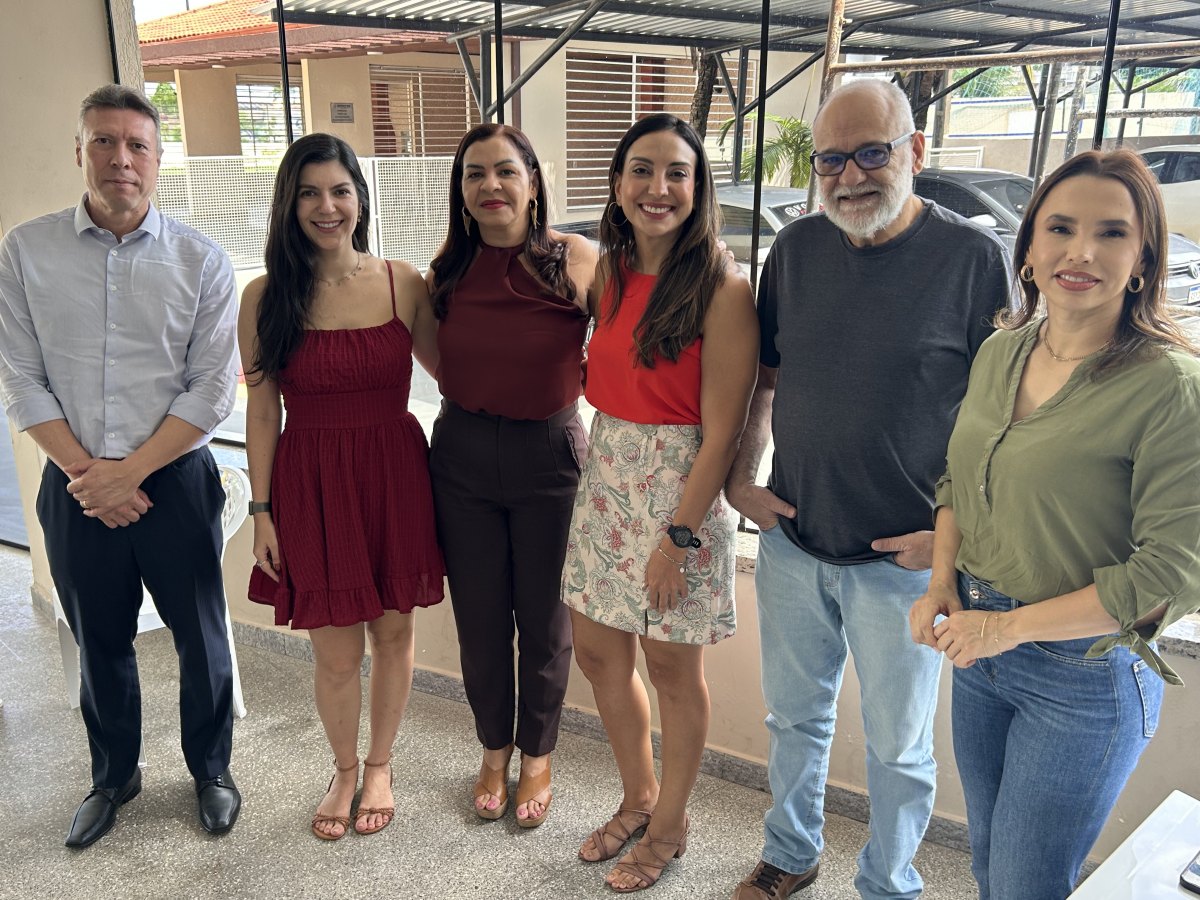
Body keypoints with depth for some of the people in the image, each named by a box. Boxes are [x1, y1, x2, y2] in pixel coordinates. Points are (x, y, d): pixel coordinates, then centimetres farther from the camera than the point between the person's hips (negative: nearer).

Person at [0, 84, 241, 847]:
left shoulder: (201, 261, -6)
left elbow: (212, 390, -8)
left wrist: (129, 472, -13)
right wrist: (87, 474, -10)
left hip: (175, 479, -1)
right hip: (74, 488, 2)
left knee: (201, 640, 10)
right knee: (101, 642, 17)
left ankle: (211, 771, 34)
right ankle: (114, 776, 40)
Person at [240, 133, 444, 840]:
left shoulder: (403, 283, -2)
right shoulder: (266, 297, -3)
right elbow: (262, 411, 0)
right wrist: (263, 509, 0)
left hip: (394, 475, 1)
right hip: (312, 485, -1)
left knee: (393, 630, 14)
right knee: (336, 651, 8)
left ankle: (380, 765, 39)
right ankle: (345, 769, 38)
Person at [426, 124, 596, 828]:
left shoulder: (577, 260, -10)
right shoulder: (449, 267, 1)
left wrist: (565, 388, -8)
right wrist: (480, 395, 4)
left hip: (549, 455, -3)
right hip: (463, 454, 3)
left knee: (544, 618, 11)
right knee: (480, 617, 13)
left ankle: (538, 756, 35)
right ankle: (495, 749, 37)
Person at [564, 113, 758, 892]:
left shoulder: (722, 288, -16)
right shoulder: (611, 272, 5)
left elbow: (721, 432, -17)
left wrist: (679, 537, -16)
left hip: (681, 491, -7)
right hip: (605, 480, 7)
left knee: (672, 669, 10)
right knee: (597, 652, 17)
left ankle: (670, 825, 35)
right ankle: (638, 796, 42)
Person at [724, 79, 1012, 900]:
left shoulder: (973, 257, -12)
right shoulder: (797, 249, 1)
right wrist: (741, 478, 3)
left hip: (903, 557, -3)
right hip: (791, 541, 4)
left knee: (897, 746, 15)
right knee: (795, 716, 21)